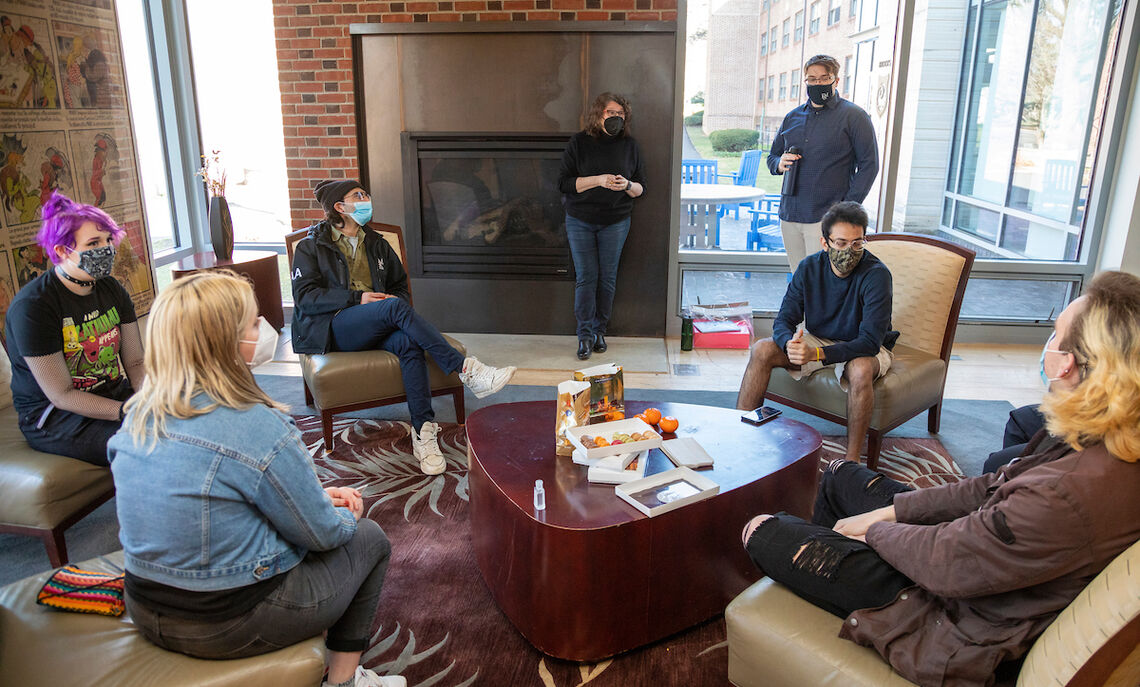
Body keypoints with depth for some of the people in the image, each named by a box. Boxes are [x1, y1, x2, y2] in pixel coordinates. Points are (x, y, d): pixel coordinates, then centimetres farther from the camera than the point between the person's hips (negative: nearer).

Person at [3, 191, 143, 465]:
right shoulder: (31, 307, -16)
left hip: (115, 396, 7)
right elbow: (62, 395, -17)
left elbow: (135, 362, 5)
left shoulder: (112, 290, 5)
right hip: (53, 417, -7)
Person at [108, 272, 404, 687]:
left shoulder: (138, 416, -2)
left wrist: (317, 497, 10)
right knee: (369, 540, 13)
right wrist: (346, 516, 7)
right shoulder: (259, 429, -27)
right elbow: (324, 534, -15)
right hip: (230, 625, -7)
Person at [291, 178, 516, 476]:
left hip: (373, 329, 4)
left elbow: (400, 285, 29)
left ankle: (423, 429, -36)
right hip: (332, 330, -4)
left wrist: (397, 301, 3)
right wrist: (357, 298, -14)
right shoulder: (311, 247, 9)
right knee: (394, 307, -33)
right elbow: (304, 296, -3)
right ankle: (465, 370, -37)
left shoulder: (376, 244, 24)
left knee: (408, 342, -32)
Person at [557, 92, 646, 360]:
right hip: (580, 220, -2)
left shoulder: (629, 145, 4)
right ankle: (585, 334, 6)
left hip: (615, 221, 2)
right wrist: (598, 180, -20)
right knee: (586, 277, -2)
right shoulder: (579, 142, -2)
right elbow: (564, 182, -9)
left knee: (607, 278, 4)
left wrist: (627, 185, -16)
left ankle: (599, 330, 18)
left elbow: (641, 189, 7)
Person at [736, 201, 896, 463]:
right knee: (761, 350, -17)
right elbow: (783, 320, -11)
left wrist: (816, 353, -42)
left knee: (860, 370, -38)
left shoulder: (876, 275, -24)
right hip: (817, 341, 4)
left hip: (864, 350, -4)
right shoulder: (810, 267, -10)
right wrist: (790, 344, -37)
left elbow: (870, 342, -30)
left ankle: (852, 460, -24)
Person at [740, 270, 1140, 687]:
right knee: (839, 474, 23)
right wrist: (890, 511, 0)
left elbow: (943, 561, -27)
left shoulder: (1065, 500, -40)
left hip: (955, 629, -9)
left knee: (762, 532, 0)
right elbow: (995, 490, 0)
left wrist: (875, 529, -6)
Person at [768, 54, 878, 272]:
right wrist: (780, 164, -1)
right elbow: (772, 155, 25)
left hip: (826, 218, -5)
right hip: (789, 215, 5)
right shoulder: (792, 117, 16)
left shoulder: (853, 116, 0)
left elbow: (869, 164, -4)